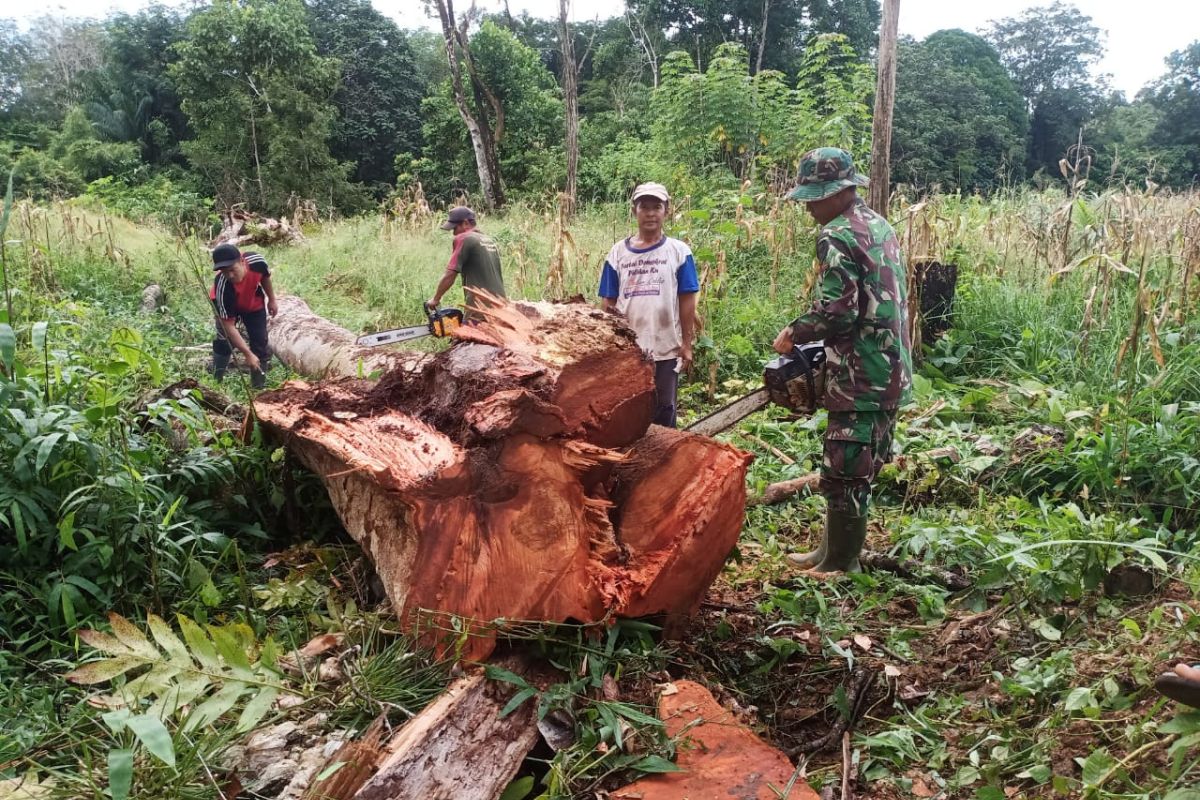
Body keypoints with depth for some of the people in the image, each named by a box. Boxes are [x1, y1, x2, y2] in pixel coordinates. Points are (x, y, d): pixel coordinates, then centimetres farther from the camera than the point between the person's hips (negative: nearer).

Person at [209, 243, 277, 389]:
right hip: (227, 305, -2)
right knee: (225, 342, -7)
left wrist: (271, 300, 5)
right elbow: (229, 325, -38)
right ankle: (215, 382, 11)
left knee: (260, 343, 0)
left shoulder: (256, 261, -37)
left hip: (254, 303, 3)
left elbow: (265, 276, -8)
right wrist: (248, 354, -40)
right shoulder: (222, 288, -44)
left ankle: (259, 386, 11)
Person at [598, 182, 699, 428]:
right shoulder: (618, 252, 4)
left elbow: (687, 301, -1)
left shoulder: (678, 251, 0)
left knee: (663, 410, 10)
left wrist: (687, 344, -3)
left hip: (666, 348, -1)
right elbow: (609, 301, 6)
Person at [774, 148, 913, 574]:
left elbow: (837, 309, -24)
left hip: (860, 376, -10)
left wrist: (793, 334, -8)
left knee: (844, 474, -1)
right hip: (890, 370, 10)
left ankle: (839, 567, 9)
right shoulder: (879, 225, 14)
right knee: (860, 467, 17)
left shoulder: (837, 236, -15)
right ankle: (833, 551, 29)